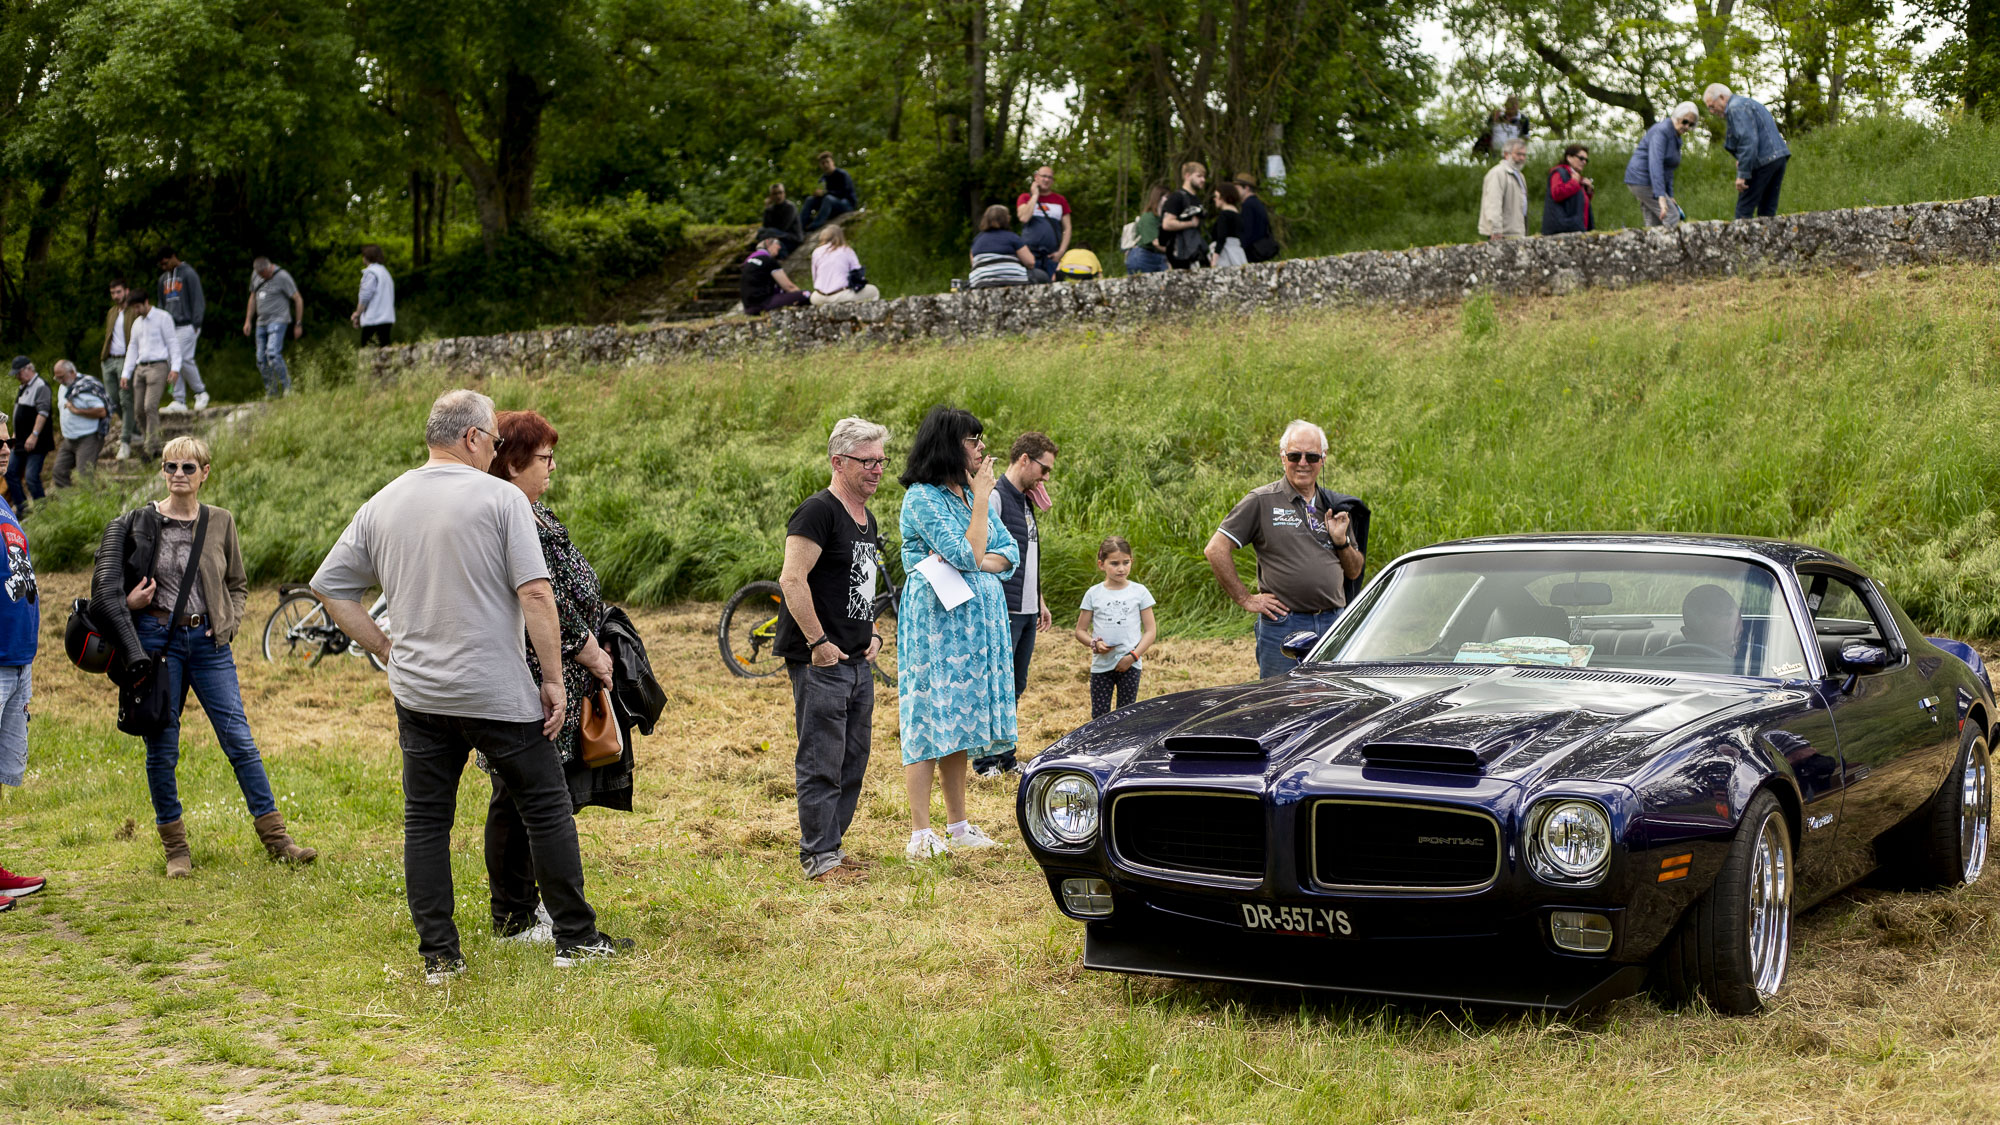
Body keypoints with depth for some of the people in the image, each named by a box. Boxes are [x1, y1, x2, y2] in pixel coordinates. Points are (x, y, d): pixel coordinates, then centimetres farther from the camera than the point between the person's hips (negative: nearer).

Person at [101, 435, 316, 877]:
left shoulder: (220, 522, 6)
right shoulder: (140, 522, 1)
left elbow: (238, 585, 17)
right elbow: (111, 588, 11)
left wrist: (228, 623, 0)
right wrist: (129, 602, -10)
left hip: (208, 641, 1)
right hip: (157, 638, -1)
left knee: (239, 740, -2)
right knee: (161, 749, 3)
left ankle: (275, 837, 5)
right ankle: (175, 848, 15)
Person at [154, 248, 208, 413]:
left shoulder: (188, 274, -3)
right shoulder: (163, 278, 19)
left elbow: (197, 300, -6)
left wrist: (196, 325, -12)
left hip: (186, 326, -7)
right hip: (170, 327, 7)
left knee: (184, 360, -15)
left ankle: (200, 393, 2)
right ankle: (179, 401, 1)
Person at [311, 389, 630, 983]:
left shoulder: (381, 505, 7)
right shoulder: (501, 498, -8)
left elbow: (329, 586, 12)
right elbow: (536, 594, -15)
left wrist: (387, 649, 15)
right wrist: (553, 679, -9)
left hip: (418, 694, 4)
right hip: (499, 692, -4)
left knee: (426, 822, 10)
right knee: (547, 808, 7)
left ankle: (439, 956, 11)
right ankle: (578, 939, 12)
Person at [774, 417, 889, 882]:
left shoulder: (867, 520, 17)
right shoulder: (818, 512, -12)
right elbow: (792, 579, -20)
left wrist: (874, 634, 16)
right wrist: (818, 642, -20)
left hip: (858, 662, 9)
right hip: (822, 661, -9)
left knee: (853, 762, 14)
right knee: (821, 761, -5)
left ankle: (832, 845, 24)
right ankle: (819, 857, 1)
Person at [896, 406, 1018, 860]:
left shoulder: (973, 492, 14)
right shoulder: (922, 497, -11)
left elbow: (1010, 553, 8)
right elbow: (968, 554, -18)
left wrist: (974, 563, -10)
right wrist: (981, 499, -13)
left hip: (977, 617, 7)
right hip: (936, 617, -7)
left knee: (958, 720, 12)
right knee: (930, 719, -6)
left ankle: (958, 827, 19)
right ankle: (920, 835, -4)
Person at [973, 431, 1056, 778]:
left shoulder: (1026, 502, 18)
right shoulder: (995, 497, -11)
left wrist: (1040, 601, 25)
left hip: (1027, 613, 9)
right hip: (1003, 612, -9)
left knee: (1015, 687, 12)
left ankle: (1006, 757, 19)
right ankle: (986, 761, 1)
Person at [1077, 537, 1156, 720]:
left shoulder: (1139, 592, 2)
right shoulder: (1093, 594, 4)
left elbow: (1151, 630, 2)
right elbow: (1080, 631, 8)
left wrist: (1134, 656, -10)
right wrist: (1095, 644, -13)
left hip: (1129, 664, -1)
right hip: (1101, 664, 1)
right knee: (1099, 716, 0)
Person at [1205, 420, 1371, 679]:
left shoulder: (1334, 508, 13)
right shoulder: (1261, 502, -2)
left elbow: (1354, 572, 18)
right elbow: (1216, 550, -5)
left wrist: (1341, 541, -2)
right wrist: (1245, 599, -6)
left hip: (1334, 625, 4)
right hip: (1284, 626, -4)